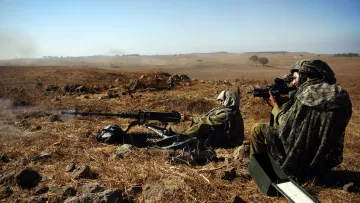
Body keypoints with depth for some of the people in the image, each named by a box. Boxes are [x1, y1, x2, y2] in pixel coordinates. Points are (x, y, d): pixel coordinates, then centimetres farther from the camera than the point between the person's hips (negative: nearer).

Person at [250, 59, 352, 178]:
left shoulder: (306, 95, -18)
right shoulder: (341, 96, 1)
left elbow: (284, 126, -11)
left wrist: (275, 106, 7)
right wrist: (284, 103, 12)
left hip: (300, 162, -7)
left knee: (258, 129, 5)